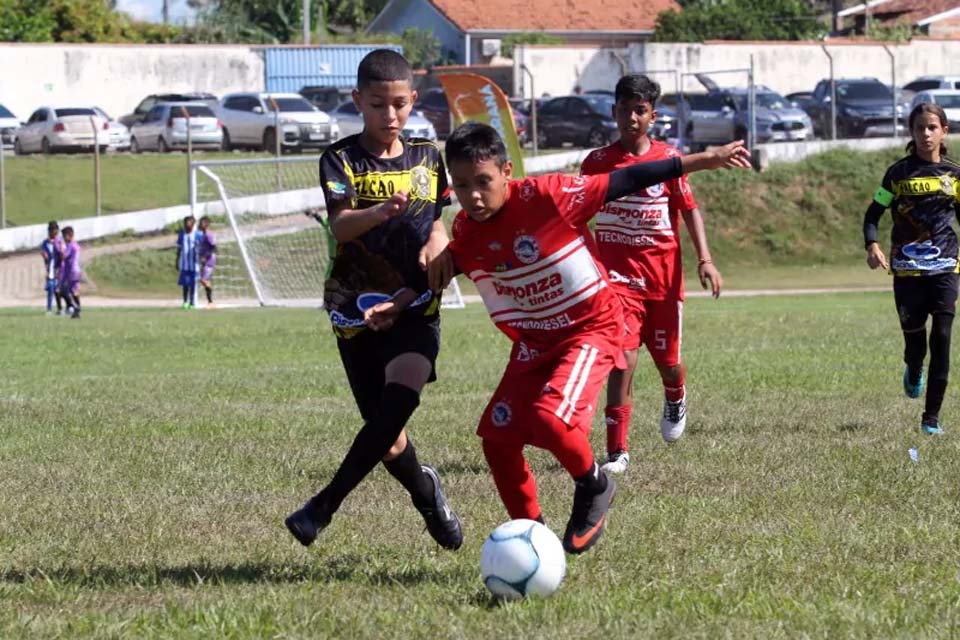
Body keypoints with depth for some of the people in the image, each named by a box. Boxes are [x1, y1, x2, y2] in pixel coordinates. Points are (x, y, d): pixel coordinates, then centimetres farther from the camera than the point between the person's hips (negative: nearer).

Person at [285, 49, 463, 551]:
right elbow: (339, 225, -22)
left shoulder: (427, 157, 6)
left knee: (401, 395, -27)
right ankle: (427, 494, 35)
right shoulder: (341, 160, -5)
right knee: (387, 434, 2)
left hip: (413, 306, 1)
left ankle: (325, 505, -21)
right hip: (356, 308, -1)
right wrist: (379, 213, -44)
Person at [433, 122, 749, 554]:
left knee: (550, 417, -28)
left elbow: (623, 182, -17)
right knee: (497, 437, -4)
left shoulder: (546, 197, -23)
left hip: (590, 328, -6)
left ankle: (593, 487, 3)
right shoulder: (465, 232, -7)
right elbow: (438, 272, 14)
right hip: (532, 341, 6)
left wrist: (703, 160, -13)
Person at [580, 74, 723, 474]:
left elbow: (690, 210, 2)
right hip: (618, 275, -1)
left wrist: (704, 258, -9)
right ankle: (617, 452, -13)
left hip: (663, 275, 1)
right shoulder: (597, 162, 0)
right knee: (623, 358, -16)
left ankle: (675, 400, 49)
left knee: (667, 359, 12)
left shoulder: (668, 159, -1)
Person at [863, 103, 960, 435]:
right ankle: (914, 370, 43)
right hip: (906, 268, 0)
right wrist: (872, 245, -11)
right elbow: (873, 214, 8)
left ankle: (932, 415, -5)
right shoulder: (898, 173, 3)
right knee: (914, 339, 5)